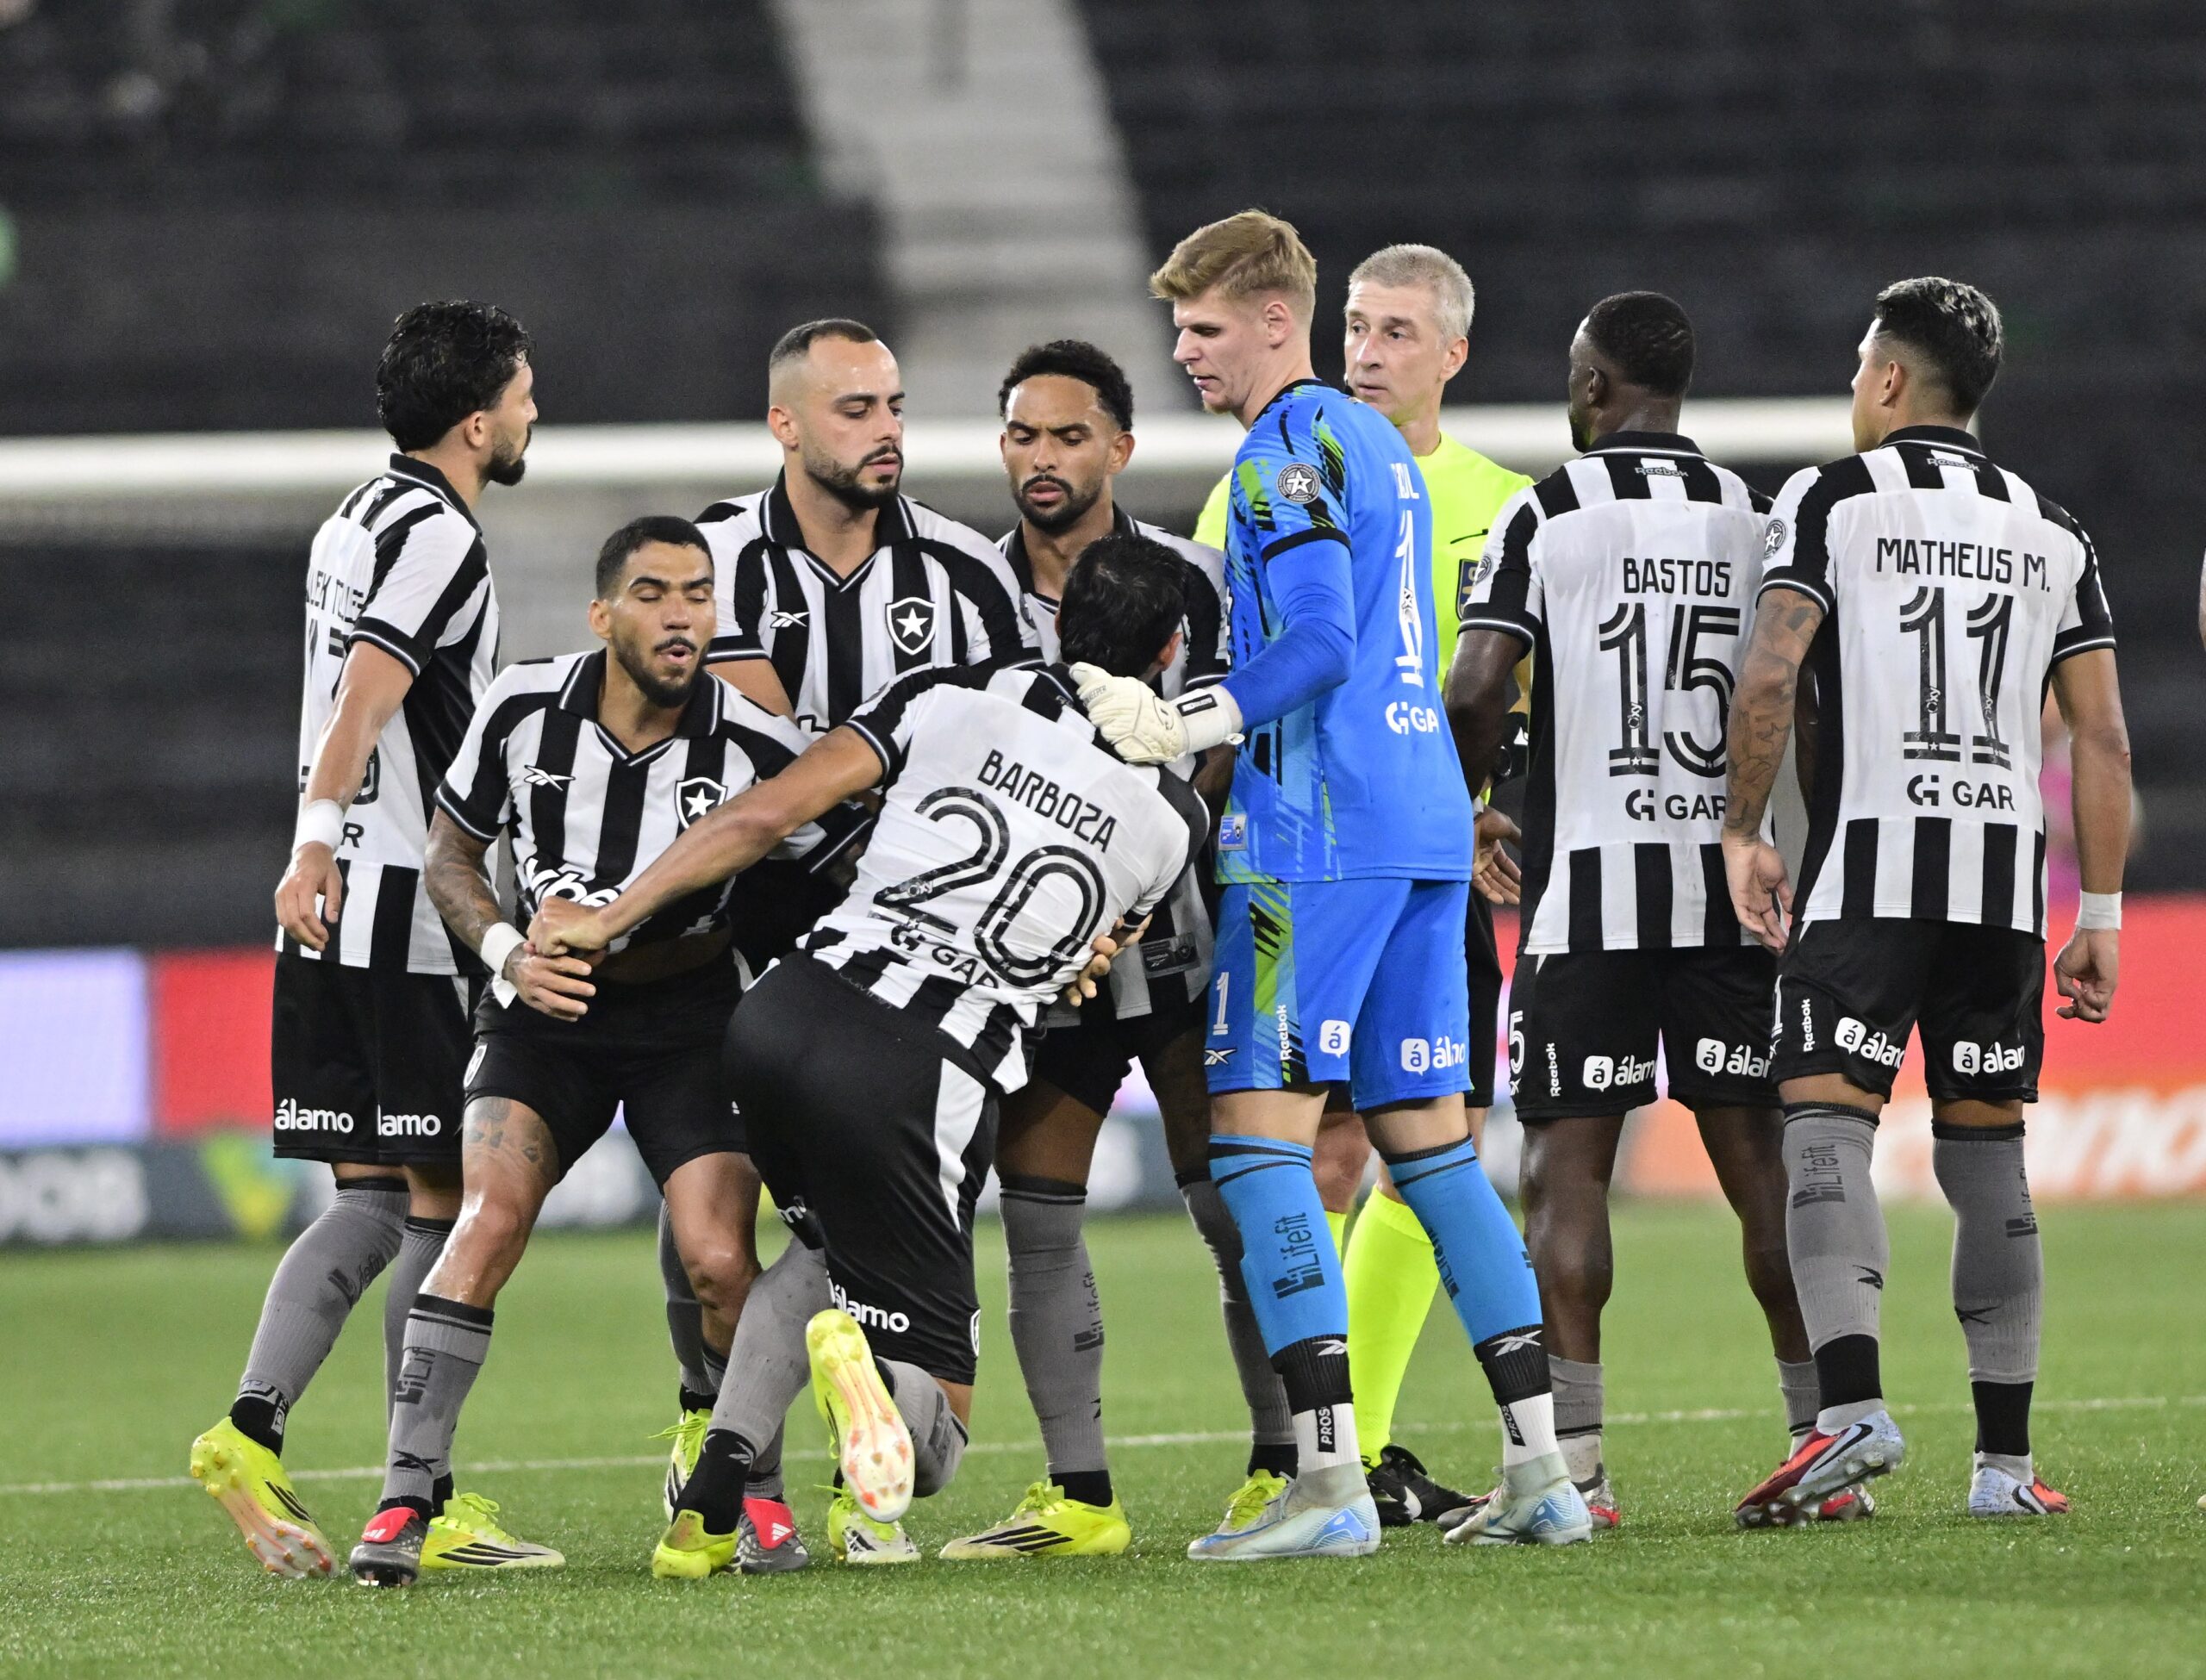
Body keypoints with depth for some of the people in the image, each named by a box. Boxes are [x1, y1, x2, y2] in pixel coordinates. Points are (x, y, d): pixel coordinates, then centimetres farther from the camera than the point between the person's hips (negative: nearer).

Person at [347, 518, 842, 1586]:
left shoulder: (758, 749, -16)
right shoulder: (523, 709, -10)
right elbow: (450, 852, 4)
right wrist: (506, 952, -13)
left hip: (689, 1014, 0)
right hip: (546, 1007, 1)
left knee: (719, 1260, -16)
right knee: (492, 1216, -22)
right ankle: (404, 1499, -21)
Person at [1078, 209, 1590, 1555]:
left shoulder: (1287, 453, -9)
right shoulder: (1380, 444, 20)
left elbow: (1319, 646, -19)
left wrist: (1185, 726, -17)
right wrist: (1192, 708, 25)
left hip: (1319, 838, -9)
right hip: (1430, 828, 9)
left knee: (1259, 1134, -8)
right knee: (1430, 1139, 11)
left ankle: (1329, 1482, -15)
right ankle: (1541, 1472, 7)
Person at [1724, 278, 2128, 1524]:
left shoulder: (1835, 499, 2)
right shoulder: (2053, 532, 15)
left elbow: (1771, 676, -10)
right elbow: (2104, 739, 11)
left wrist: (1744, 830, 0)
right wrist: (2102, 916, 14)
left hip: (1869, 868, -4)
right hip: (2006, 876, 4)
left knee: (1827, 1127, -9)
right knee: (1988, 1155, 9)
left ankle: (1852, 1406, -30)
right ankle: (2006, 1461, 8)